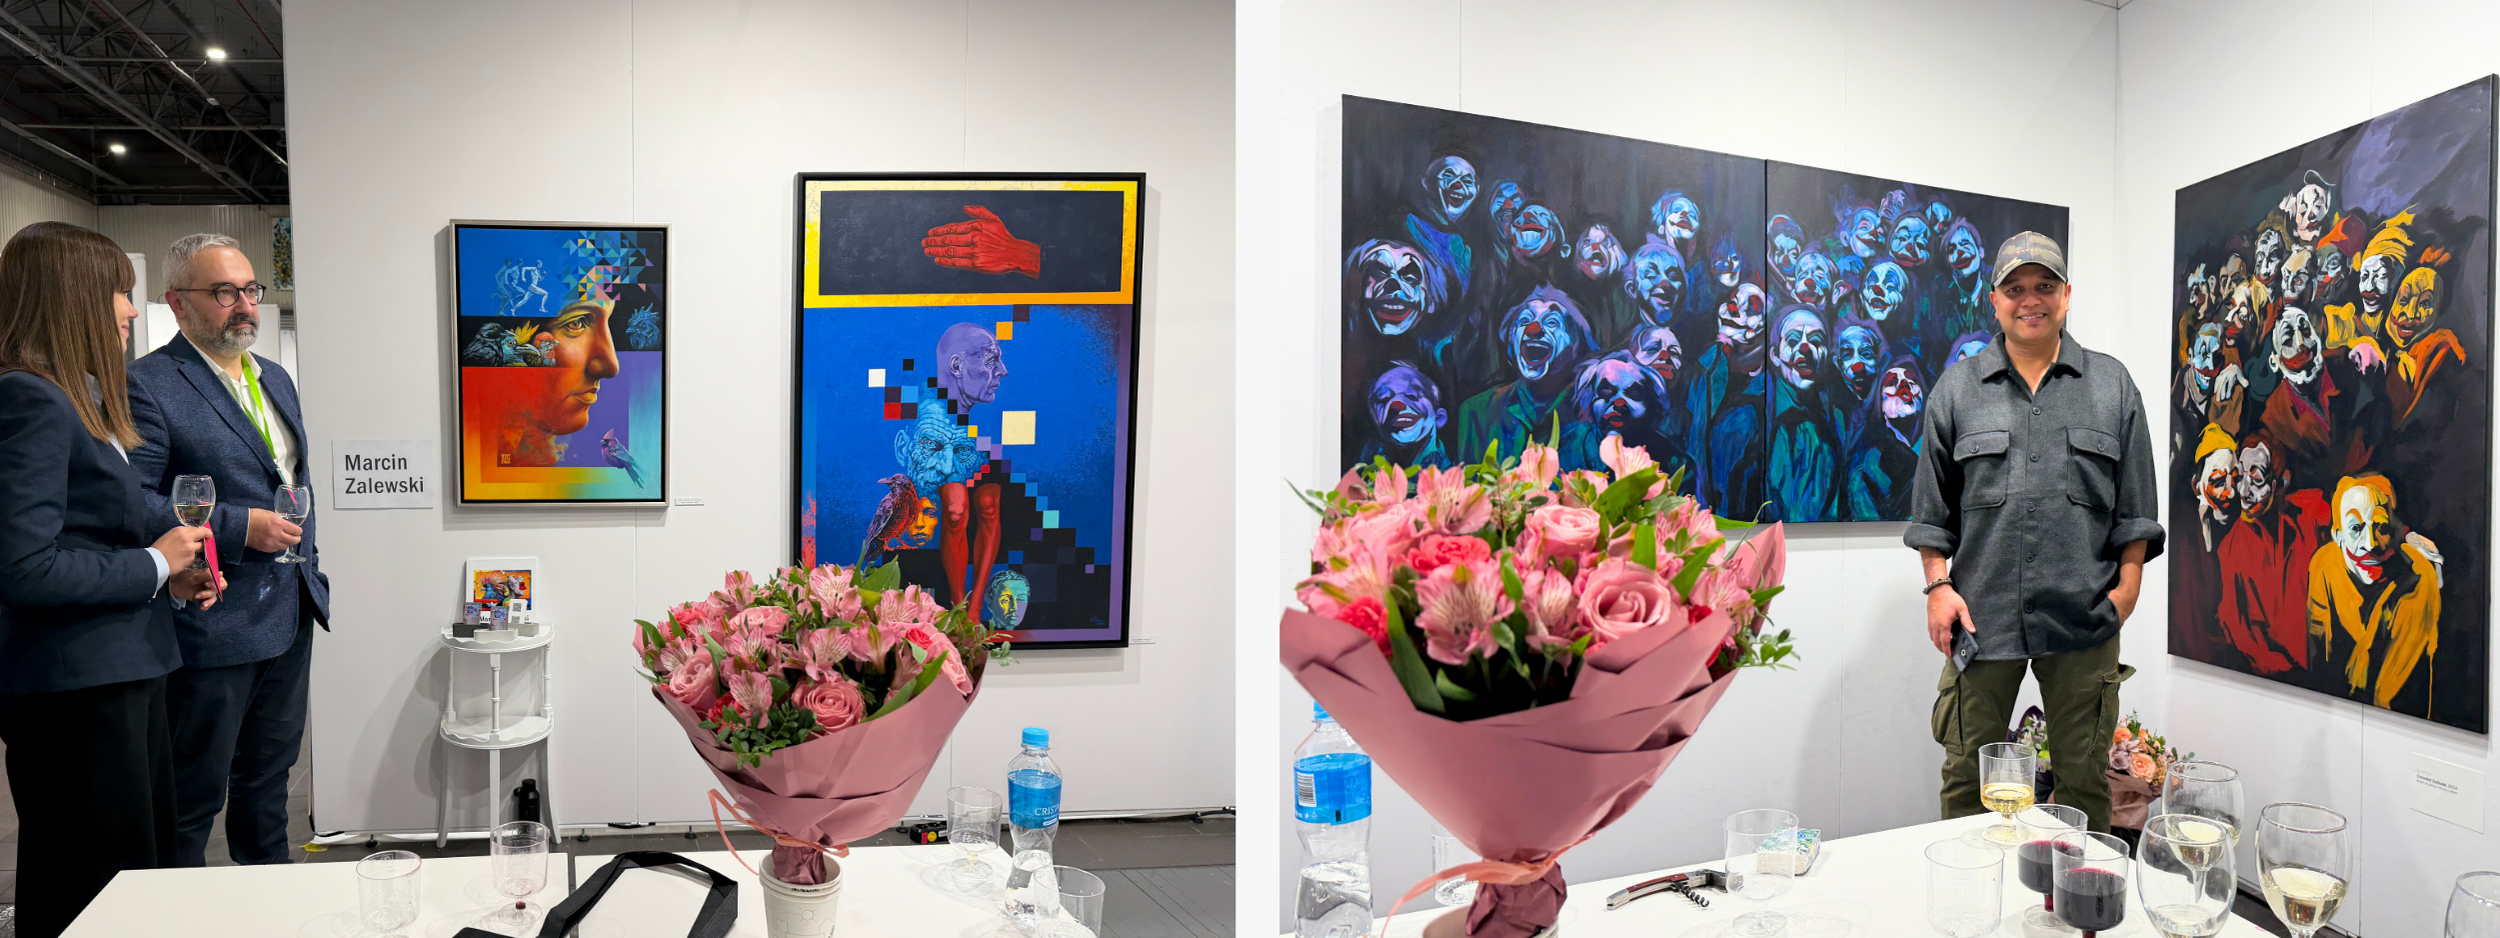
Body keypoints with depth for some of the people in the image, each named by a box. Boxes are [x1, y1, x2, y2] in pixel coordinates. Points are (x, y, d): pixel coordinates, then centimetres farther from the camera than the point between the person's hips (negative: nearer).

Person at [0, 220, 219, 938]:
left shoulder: (79, 400, 15)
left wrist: (171, 574, 6)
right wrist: (153, 565, -12)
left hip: (125, 677, 10)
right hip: (73, 693, -10)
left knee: (152, 868, 17)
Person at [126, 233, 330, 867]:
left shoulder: (277, 379, 13)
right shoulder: (148, 385, -12)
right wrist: (238, 528, -22)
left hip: (290, 616, 8)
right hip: (212, 625, -8)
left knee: (268, 773, 20)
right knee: (194, 795, 5)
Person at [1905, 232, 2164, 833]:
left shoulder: (2113, 386, 10)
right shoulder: (1957, 389, 8)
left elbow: (2135, 499, 10)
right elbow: (1932, 503, 7)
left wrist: (2128, 580, 1)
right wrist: (1938, 585, 0)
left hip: (2083, 618, 1)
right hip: (1982, 614, 0)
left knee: (2085, 775, 8)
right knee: (1969, 775, 5)